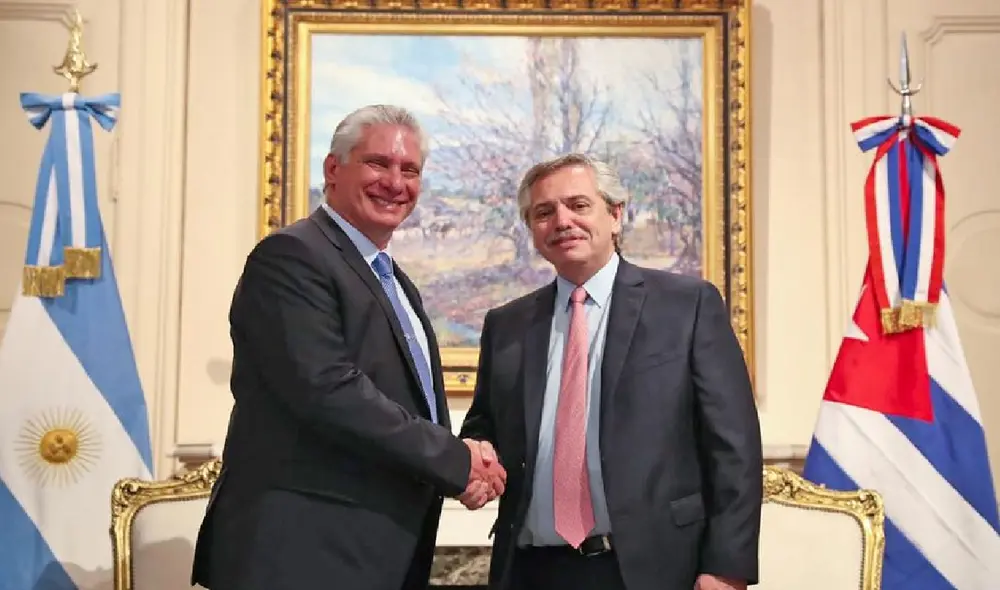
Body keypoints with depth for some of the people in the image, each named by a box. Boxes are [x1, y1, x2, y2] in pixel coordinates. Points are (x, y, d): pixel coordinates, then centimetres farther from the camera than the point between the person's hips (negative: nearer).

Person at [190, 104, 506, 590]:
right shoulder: (291, 257, -12)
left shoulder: (394, 282, 17)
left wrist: (462, 466, -4)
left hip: (381, 550, 9)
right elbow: (328, 390, -23)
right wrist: (456, 461, -16)